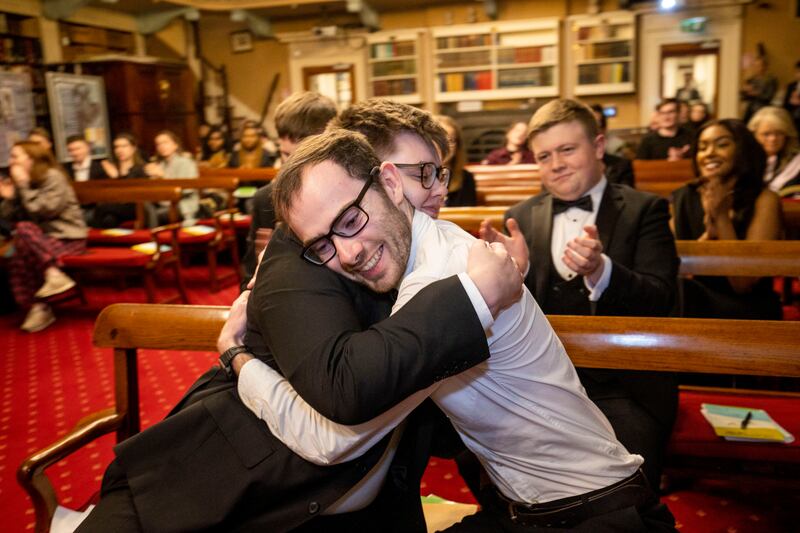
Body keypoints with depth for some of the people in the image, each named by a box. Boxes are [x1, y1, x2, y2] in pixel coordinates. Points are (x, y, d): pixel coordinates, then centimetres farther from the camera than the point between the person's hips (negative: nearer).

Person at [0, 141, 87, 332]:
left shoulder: (53, 176, -8)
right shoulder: (23, 183, 13)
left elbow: (44, 210, -20)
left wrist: (24, 185, -14)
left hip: (68, 238, -7)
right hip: (43, 241, 7)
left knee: (24, 230, -30)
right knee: (17, 260, -20)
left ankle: (53, 274, -28)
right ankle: (37, 308, -15)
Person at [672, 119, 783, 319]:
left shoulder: (763, 200, -6)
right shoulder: (682, 198, 3)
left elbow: (743, 283, -13)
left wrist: (722, 217, -17)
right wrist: (708, 234, -18)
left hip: (748, 310, -3)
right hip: (696, 302, 3)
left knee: (681, 291, -31)